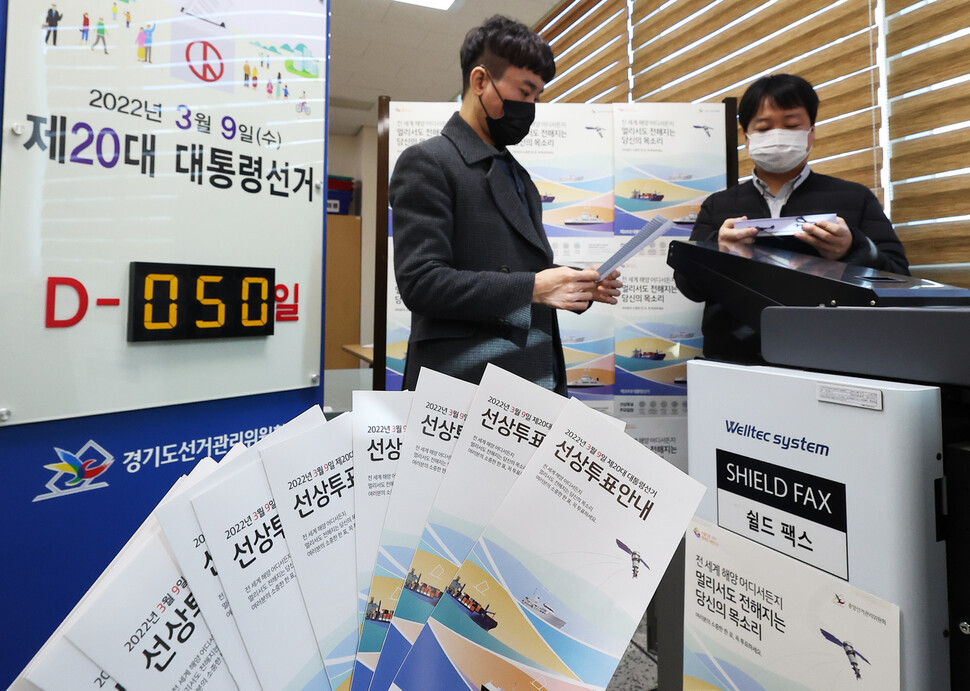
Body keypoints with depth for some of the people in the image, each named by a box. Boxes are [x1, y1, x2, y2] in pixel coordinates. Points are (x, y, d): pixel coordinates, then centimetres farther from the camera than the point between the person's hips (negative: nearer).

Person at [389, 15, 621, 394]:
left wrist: (579, 286, 5)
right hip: (469, 382, -7)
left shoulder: (517, 175, 19)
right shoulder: (427, 162, -6)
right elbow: (420, 281, -17)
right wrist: (532, 287, -20)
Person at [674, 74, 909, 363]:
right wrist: (718, 249, -13)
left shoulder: (856, 198, 16)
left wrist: (853, 250, -13)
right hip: (733, 360, 0)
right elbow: (688, 285, 7)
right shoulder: (717, 205, 17)